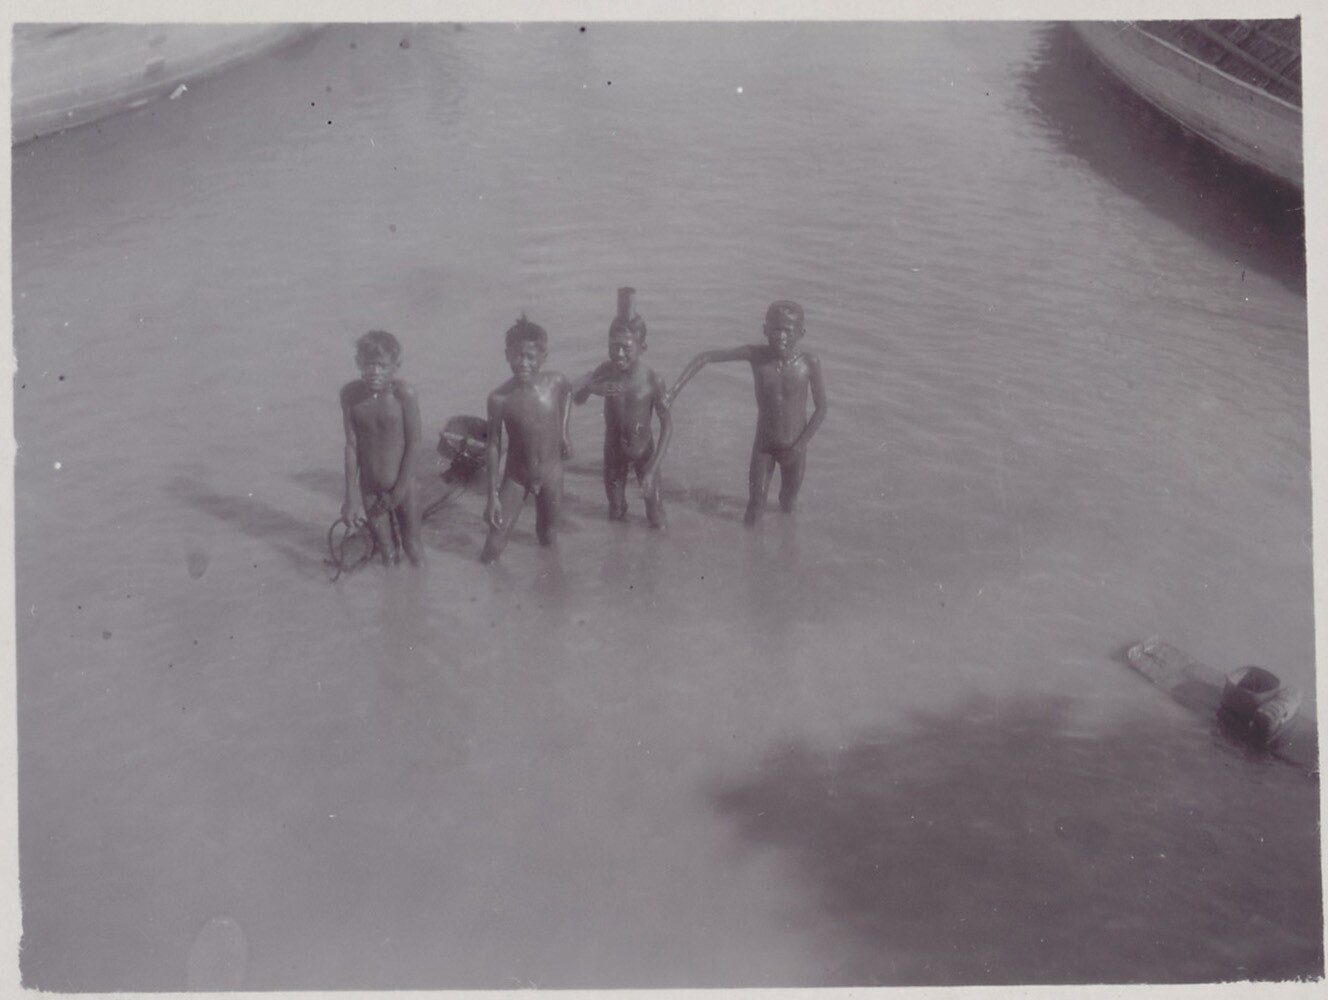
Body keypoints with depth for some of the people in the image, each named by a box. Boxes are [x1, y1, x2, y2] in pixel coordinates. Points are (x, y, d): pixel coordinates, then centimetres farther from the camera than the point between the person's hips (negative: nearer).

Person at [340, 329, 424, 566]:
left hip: (400, 486, -2)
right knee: (386, 554, 13)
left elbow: (414, 446, -14)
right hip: (368, 488, 2)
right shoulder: (350, 393, -12)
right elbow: (351, 444, -7)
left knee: (414, 552, 12)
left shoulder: (404, 394, -20)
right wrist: (351, 495, -5)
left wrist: (399, 493, -12)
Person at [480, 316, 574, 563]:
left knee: (548, 538, 21)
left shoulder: (556, 382, -17)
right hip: (516, 476, -2)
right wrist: (493, 495, -11)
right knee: (493, 547, -7)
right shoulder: (499, 398, -23)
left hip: (551, 472, 2)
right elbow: (494, 446, -12)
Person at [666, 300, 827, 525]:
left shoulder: (810, 362, -21)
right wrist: (674, 391, -22)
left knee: (787, 505, 19)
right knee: (754, 510, 1)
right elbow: (705, 356, -15)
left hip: (794, 448, 0)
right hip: (763, 445, 0)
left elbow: (821, 408, -9)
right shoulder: (756, 354, -20)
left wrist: (800, 445, -14)